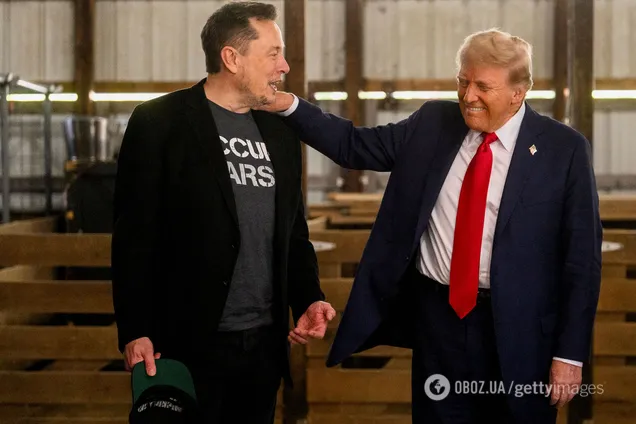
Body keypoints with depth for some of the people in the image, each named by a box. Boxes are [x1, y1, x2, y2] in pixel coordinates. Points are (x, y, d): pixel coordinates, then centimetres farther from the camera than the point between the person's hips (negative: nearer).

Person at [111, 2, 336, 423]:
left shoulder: (281, 134, 12)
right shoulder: (160, 123, -6)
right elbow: (135, 236, -8)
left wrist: (308, 298, 1)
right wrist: (135, 332, -12)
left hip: (266, 343, 6)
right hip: (189, 343, -5)